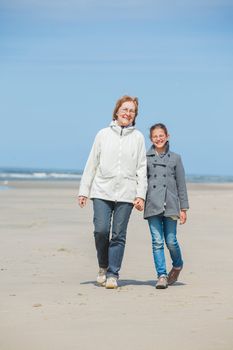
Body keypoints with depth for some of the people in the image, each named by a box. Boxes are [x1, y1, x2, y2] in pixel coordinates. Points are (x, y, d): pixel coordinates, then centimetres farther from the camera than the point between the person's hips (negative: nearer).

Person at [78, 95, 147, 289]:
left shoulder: (138, 137, 8)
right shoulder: (103, 134, 9)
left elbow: (142, 168, 6)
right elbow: (92, 164, 10)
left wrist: (140, 195, -2)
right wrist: (84, 191, 6)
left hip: (126, 193, 0)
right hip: (102, 191, 0)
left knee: (119, 235, -2)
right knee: (101, 230, -10)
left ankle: (113, 274, 4)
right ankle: (103, 266, 14)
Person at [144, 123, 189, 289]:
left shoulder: (175, 158, 9)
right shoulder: (146, 158, 8)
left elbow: (181, 184, 9)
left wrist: (183, 208, 6)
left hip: (170, 205, 0)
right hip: (152, 206, 0)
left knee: (171, 241, -1)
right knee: (157, 241, -4)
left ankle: (177, 266, 26)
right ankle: (161, 275, 0)